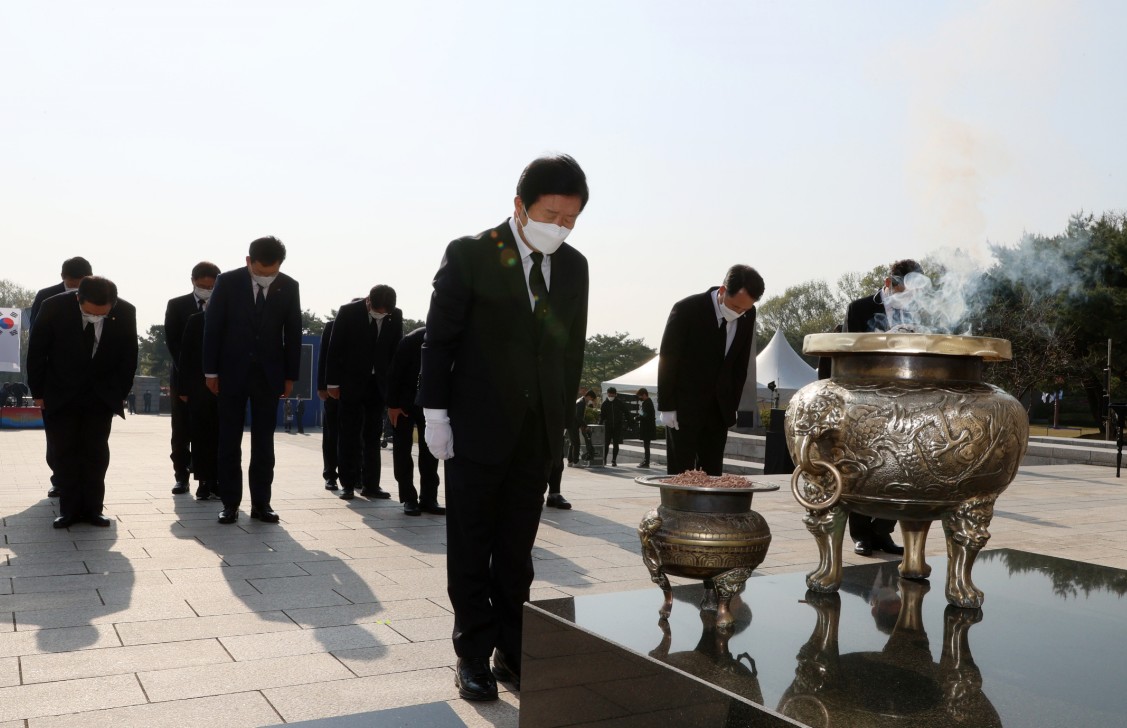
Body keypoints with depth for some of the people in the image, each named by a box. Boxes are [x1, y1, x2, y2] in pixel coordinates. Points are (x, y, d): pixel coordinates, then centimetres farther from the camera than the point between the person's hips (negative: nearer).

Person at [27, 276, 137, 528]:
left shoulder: (125, 312, -17)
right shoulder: (53, 307, -20)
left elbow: (129, 356, -3)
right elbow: (36, 351, -8)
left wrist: (119, 393, -2)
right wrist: (38, 392, -5)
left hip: (102, 395, 1)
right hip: (60, 394, -1)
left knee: (96, 452, 1)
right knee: (64, 451, 0)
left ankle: (93, 509, 8)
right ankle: (69, 509, 7)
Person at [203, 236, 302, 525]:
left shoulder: (289, 287, -2)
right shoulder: (227, 282, -6)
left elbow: (293, 333, 3)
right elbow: (212, 327, -3)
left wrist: (291, 375, 1)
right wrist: (211, 371, -4)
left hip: (269, 374, 1)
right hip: (232, 372, -1)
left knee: (264, 443, 5)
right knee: (229, 441, 4)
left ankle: (261, 503, 12)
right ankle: (230, 503, 12)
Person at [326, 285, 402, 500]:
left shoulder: (396, 316, -4)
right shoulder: (348, 312, -11)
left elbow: (396, 350, 4)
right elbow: (335, 349, -7)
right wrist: (333, 382, -7)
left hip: (378, 384, 3)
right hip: (352, 383, -3)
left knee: (373, 436, 7)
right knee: (349, 435, 3)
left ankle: (371, 484, 13)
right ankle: (348, 484, 11)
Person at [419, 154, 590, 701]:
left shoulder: (574, 267, 6)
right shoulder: (470, 255, -7)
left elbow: (572, 346, 10)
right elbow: (439, 339, -6)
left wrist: (561, 417, 8)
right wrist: (435, 413, -9)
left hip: (538, 433, 4)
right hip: (477, 428, -3)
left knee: (516, 552, 12)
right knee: (470, 550, 7)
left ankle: (512, 653, 23)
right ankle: (473, 657, 19)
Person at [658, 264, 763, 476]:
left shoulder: (748, 315, -2)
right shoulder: (686, 309, -15)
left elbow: (741, 363, 9)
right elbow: (667, 360, -10)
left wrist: (733, 405, 6)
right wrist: (667, 406, -10)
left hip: (719, 409, 4)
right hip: (684, 407, -4)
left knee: (713, 474, 5)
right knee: (681, 474, -2)